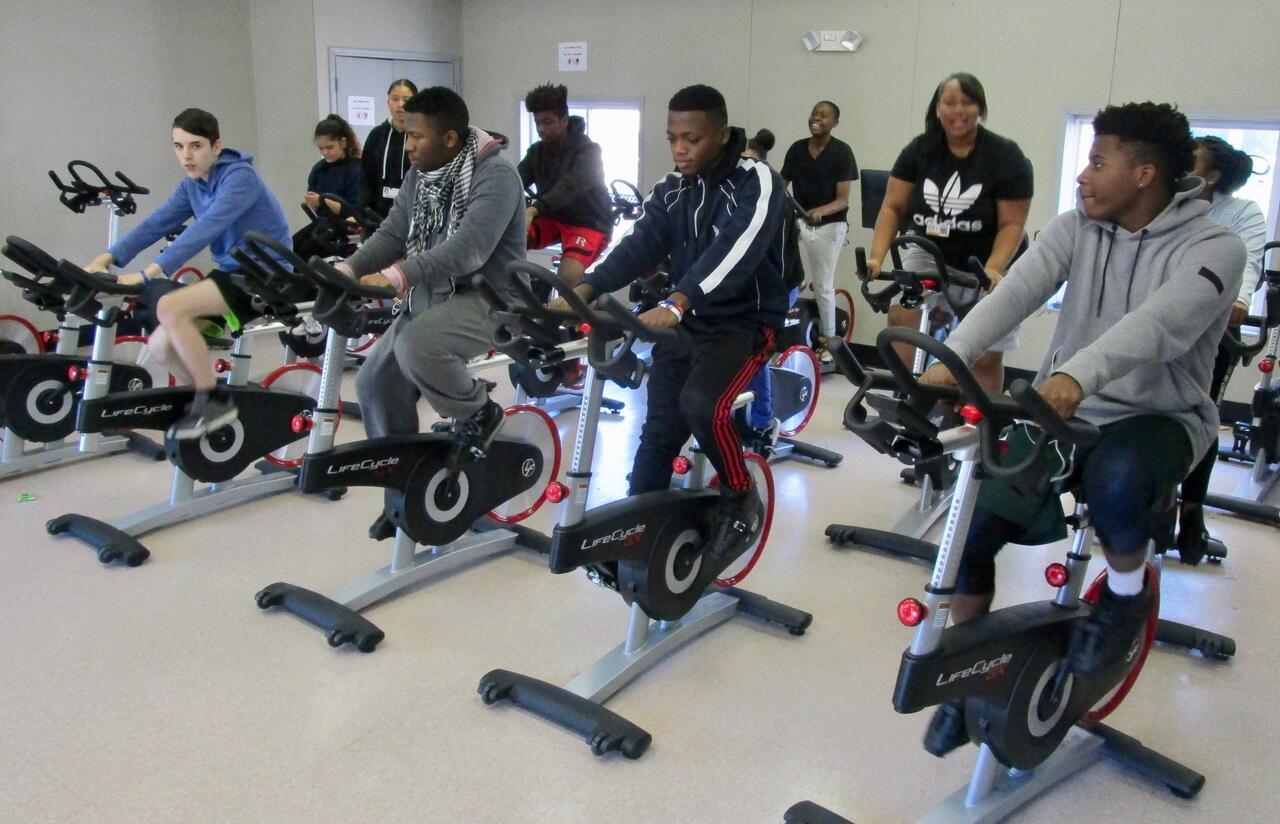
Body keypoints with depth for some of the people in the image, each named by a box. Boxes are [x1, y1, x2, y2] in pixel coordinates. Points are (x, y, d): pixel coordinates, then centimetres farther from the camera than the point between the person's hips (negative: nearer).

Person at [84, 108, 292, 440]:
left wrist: (149, 273, -35)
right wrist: (105, 259, -10)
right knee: (160, 345, -1)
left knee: (170, 308, -25)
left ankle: (212, 400, -12)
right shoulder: (192, 184, 9)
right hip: (231, 273, 8)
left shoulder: (239, 176, -17)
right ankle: (211, 399, 19)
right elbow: (156, 223, 2)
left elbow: (205, 229, -29)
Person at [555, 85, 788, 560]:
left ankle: (741, 501, -5)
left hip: (746, 320, -6)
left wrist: (678, 301, -46)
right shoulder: (670, 190, 6)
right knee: (659, 431, 1)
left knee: (701, 405, -29)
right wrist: (585, 289, -27)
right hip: (686, 323, 6)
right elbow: (640, 246, -8)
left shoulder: (757, 182, -13)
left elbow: (736, 248, -30)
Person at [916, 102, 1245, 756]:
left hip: (1158, 418, -3)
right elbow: (1013, 293, -15)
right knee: (970, 528, -13)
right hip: (1058, 411, 4)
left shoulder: (1212, 248, -11)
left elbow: (1161, 324, -32)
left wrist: (1077, 373, -50)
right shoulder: (1076, 229, 1)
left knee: (1116, 480, -39)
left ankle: (1126, 591, -4)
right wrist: (951, 357, -34)